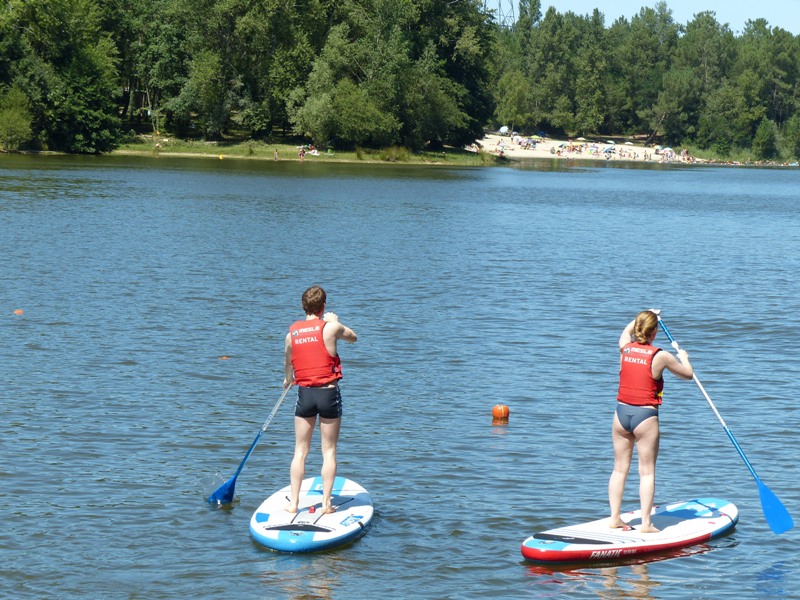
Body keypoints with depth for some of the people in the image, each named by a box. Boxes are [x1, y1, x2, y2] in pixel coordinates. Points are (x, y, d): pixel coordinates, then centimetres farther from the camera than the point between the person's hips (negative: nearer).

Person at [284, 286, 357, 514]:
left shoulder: (292, 333, 4)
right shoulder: (331, 327, -7)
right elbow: (353, 337, 14)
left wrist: (288, 379, 43)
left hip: (304, 393, 3)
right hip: (329, 393, -2)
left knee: (300, 451, 10)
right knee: (329, 451, 4)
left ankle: (294, 502, 9)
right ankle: (326, 502, 4)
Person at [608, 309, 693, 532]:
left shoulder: (625, 348, 1)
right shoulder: (661, 357, -10)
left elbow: (626, 331, 27)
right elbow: (688, 374, 4)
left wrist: (646, 316, 41)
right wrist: (683, 357, 25)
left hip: (621, 413, 4)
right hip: (645, 415, -4)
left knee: (620, 468, 12)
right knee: (647, 472, 1)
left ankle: (615, 518, 14)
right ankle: (645, 523, 0)